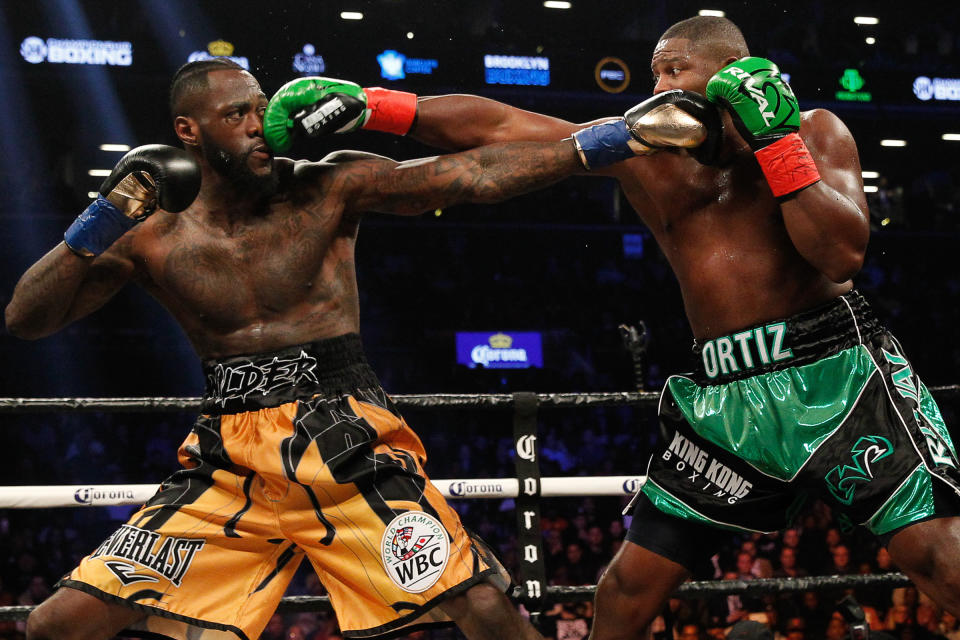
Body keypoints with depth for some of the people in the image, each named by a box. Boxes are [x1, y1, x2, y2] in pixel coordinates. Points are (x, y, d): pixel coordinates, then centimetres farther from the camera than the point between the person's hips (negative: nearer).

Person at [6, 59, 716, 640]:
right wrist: (94, 229, -14)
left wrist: (595, 142, -18)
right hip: (229, 463, 2)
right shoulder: (151, 233, 3)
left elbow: (471, 175, -9)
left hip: (345, 446, -2)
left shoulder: (328, 188, -3)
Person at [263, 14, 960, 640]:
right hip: (726, 391, 3)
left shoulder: (813, 132, 4)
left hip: (835, 367, -3)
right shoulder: (643, 152, 9)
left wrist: (774, 138, -14)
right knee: (631, 582, 3)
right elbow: (493, 127, 4)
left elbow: (843, 252, -10)